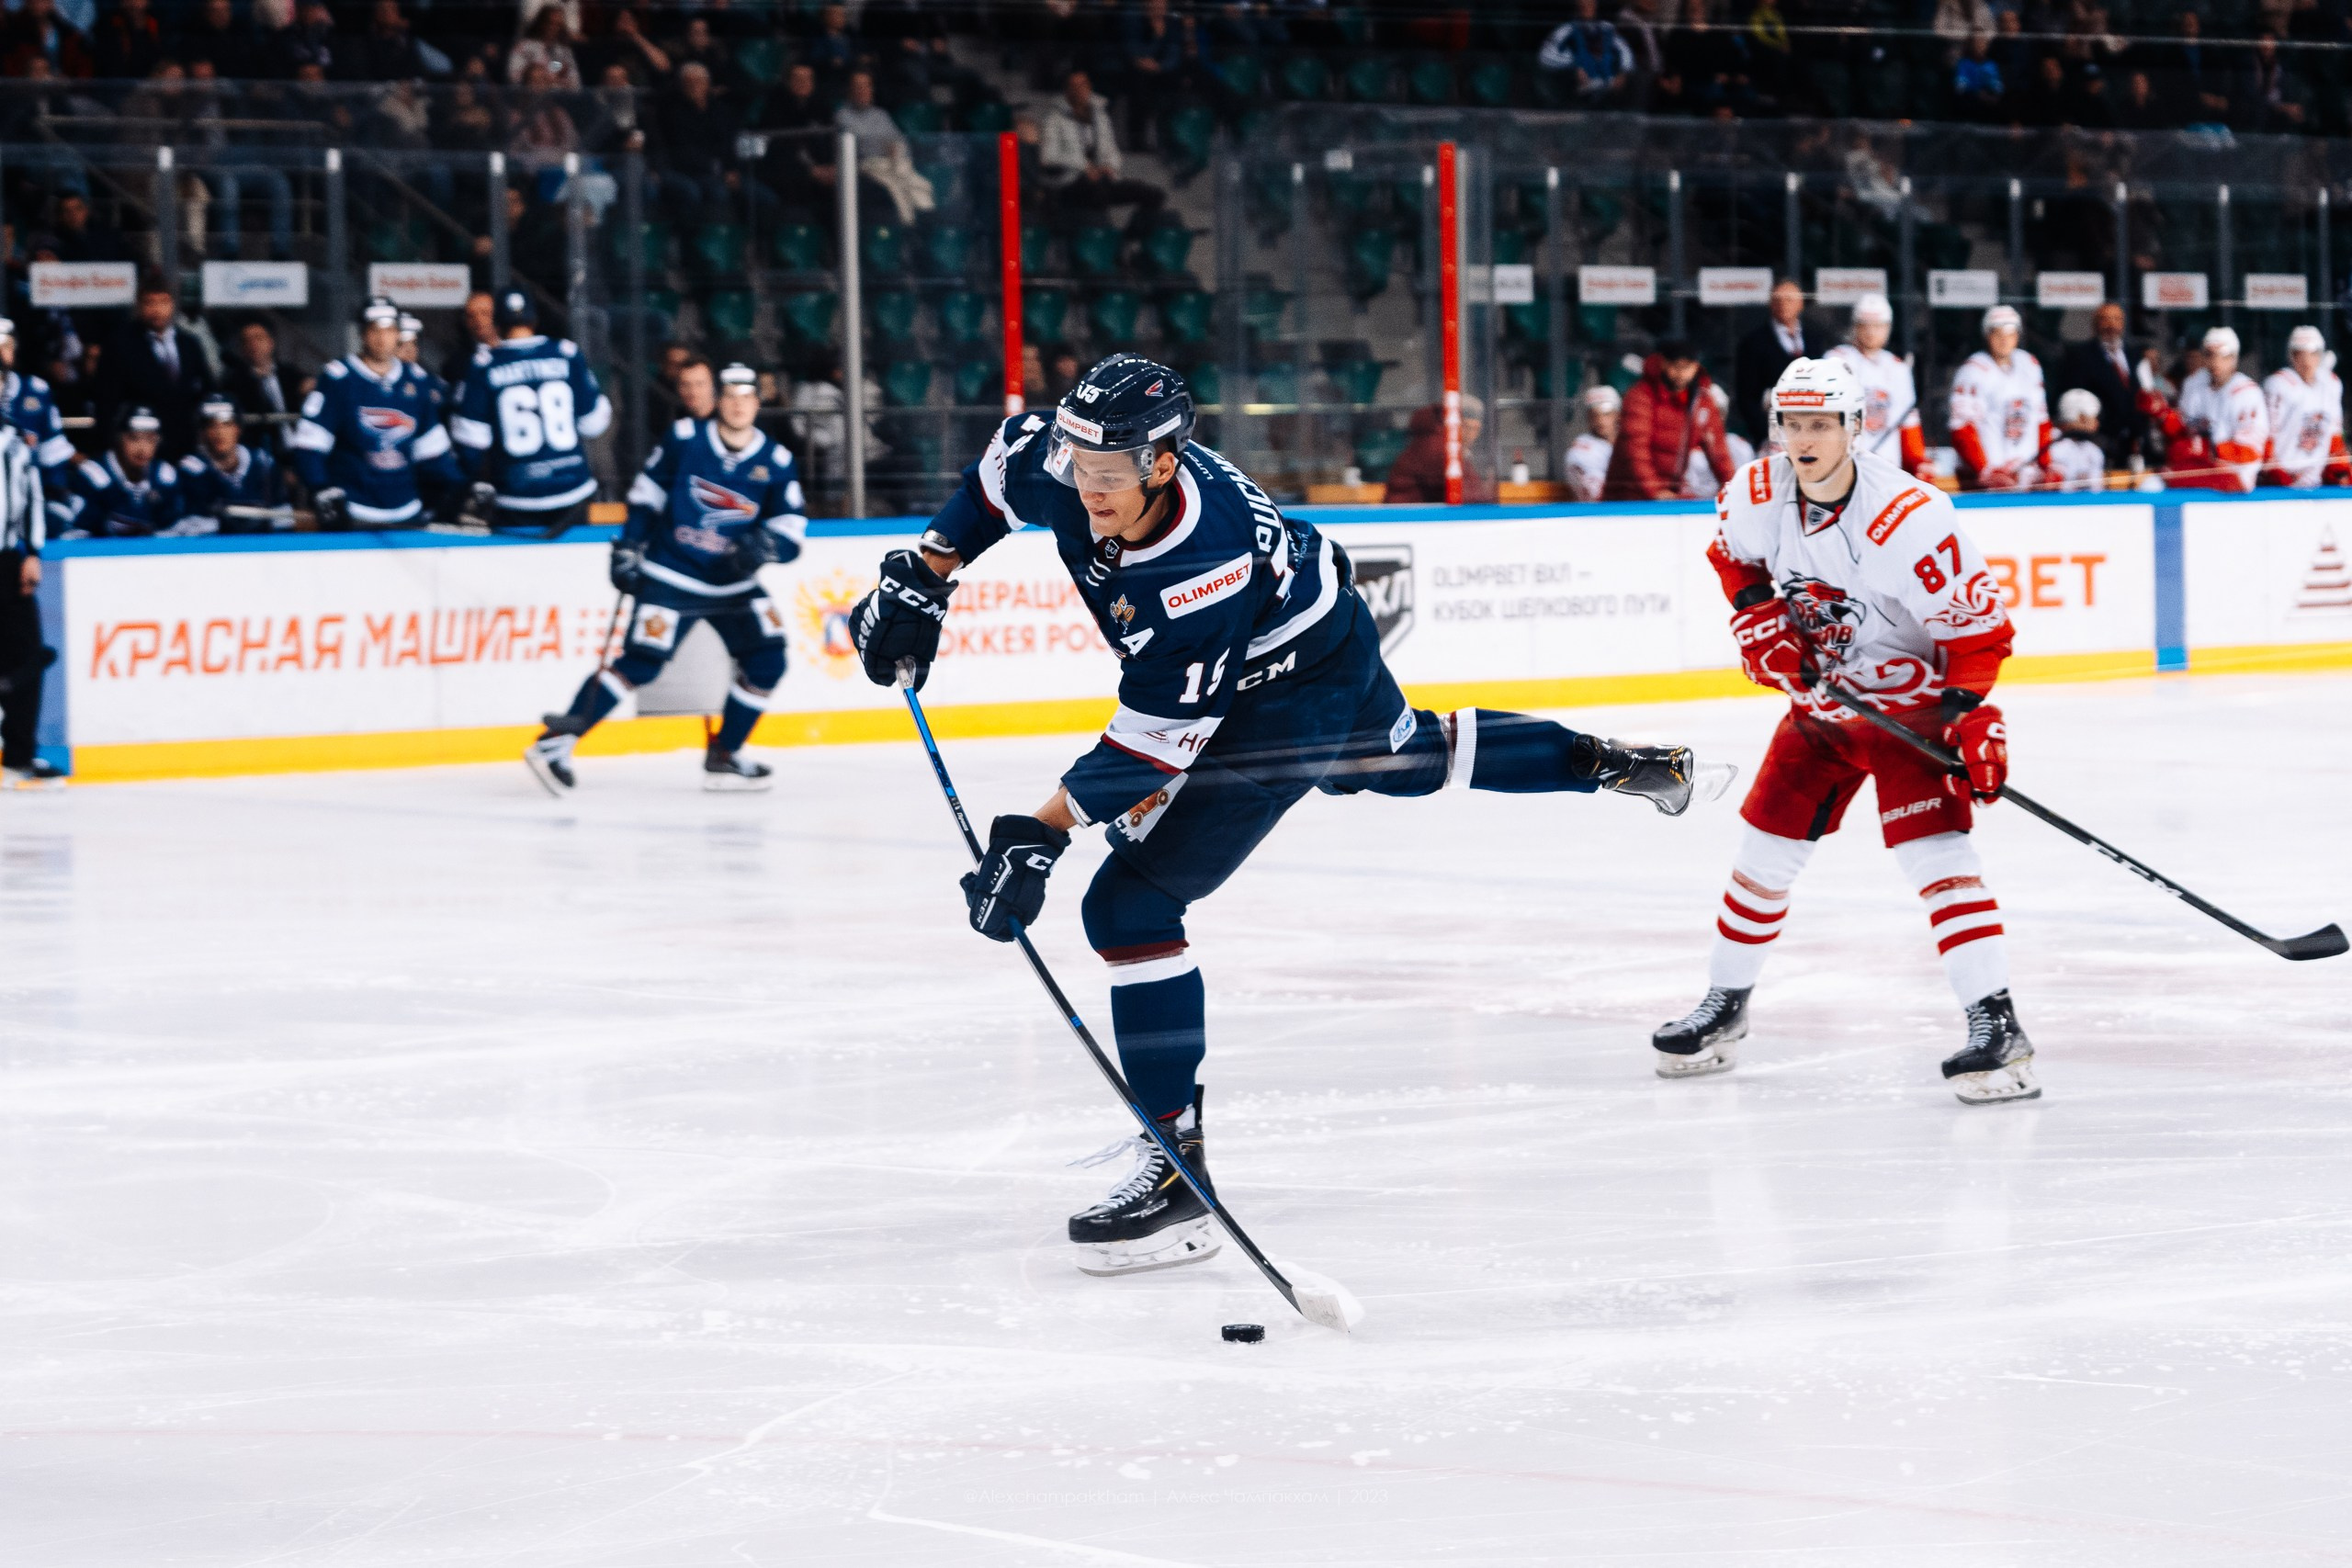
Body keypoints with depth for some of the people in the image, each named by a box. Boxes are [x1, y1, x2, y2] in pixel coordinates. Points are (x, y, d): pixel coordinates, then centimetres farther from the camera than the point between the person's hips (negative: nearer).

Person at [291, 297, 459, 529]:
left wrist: (455, 490, 9)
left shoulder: (415, 381, 11)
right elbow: (309, 442, -8)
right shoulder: (339, 378, -6)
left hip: (406, 512, 5)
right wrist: (321, 491, -18)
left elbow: (431, 446, 16)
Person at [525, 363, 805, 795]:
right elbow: (647, 492, 3)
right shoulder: (684, 439, -7)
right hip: (671, 577, -4)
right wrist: (628, 549, -1)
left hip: (733, 584, 4)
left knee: (766, 661, -6)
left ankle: (724, 757, 10)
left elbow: (792, 531, -4)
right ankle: (555, 743, -15)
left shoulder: (777, 462, -1)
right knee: (640, 661, -15)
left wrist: (764, 545, -25)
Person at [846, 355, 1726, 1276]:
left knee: (1130, 906, -16)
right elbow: (1001, 468, 4)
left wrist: (1042, 834, -37)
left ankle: (1176, 1167, -14)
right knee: (1408, 759, 37)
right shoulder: (1068, 462, -22)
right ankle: (1615, 764, 55)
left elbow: (1158, 742, -35)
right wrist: (921, 578, -1)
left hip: (1302, 693, -9)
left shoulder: (1205, 565, -41)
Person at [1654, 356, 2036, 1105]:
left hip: (1912, 700, -6)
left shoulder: (1910, 518, -29)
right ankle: (1723, 1007, 30)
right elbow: (1733, 556, 12)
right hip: (1819, 699, 6)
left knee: (1934, 851, -20)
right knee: (1764, 848, 10)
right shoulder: (1756, 496, -12)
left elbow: (1978, 628, -22)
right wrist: (1758, 618, -5)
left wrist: (1973, 719, -28)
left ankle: (1997, 1028, -22)